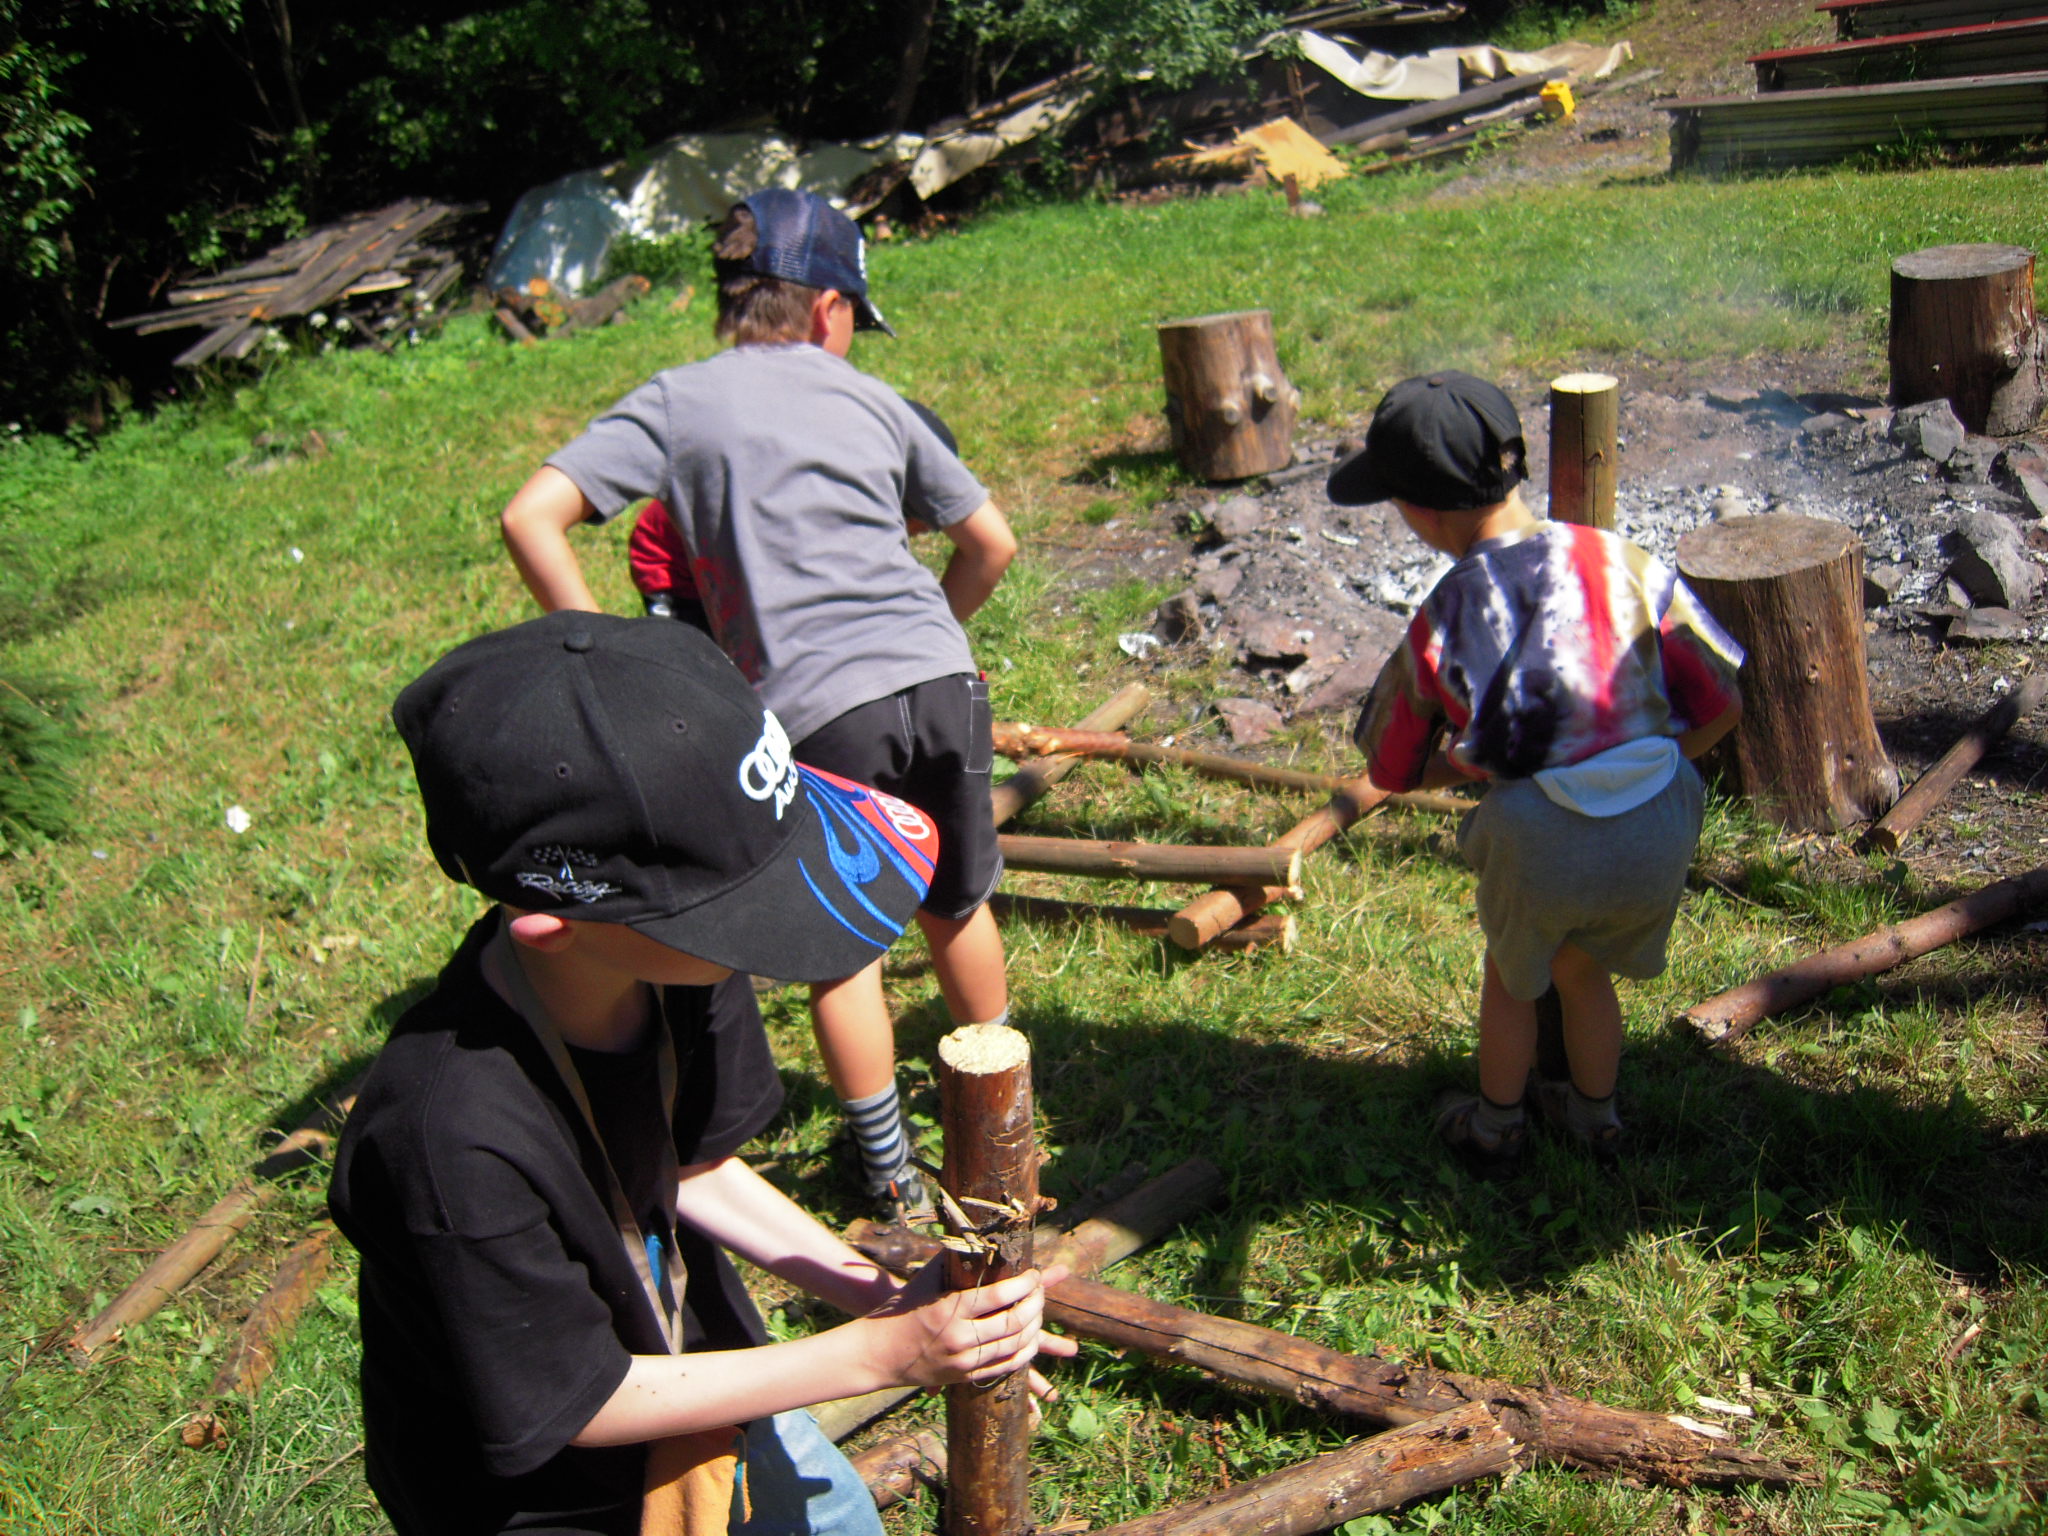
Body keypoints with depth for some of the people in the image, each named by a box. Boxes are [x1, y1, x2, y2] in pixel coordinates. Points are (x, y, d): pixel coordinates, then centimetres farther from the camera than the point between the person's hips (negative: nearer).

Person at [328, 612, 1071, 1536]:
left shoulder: (674, 954, -21)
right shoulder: (453, 1139, -39)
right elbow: (576, 1405, -25)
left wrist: (881, 1295, -12)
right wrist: (878, 1355, -24)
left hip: (695, 1364, 6)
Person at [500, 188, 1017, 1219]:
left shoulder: (679, 400, 6)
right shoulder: (871, 400, 15)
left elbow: (531, 518, -5)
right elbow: (991, 545, 19)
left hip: (816, 714, -3)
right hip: (941, 681, 3)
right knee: (956, 905, 25)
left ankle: (889, 1170, 29)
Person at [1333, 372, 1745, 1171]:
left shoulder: (1437, 627, -3)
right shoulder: (1625, 562, 0)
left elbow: (1393, 772, 10)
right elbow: (1720, 708, 4)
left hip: (1544, 846, -3)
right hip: (1660, 831, 3)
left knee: (1509, 981, 27)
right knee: (1583, 969, 30)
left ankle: (1496, 1127, 48)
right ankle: (1594, 1118, 52)